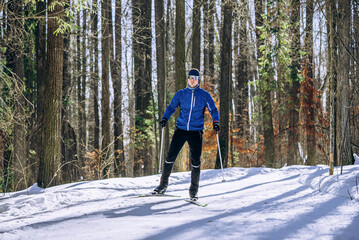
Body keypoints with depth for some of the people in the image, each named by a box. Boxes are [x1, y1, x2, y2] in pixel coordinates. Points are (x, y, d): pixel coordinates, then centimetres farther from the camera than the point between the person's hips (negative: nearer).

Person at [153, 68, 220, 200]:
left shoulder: (204, 95, 4)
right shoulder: (180, 94, 7)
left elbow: (213, 109, 4)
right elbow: (171, 107, 10)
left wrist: (215, 122, -14)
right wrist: (165, 118, -8)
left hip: (196, 131, -1)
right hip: (181, 129, 1)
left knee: (195, 161, -4)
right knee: (170, 157, -3)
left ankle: (193, 190, 8)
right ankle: (163, 185, 11)